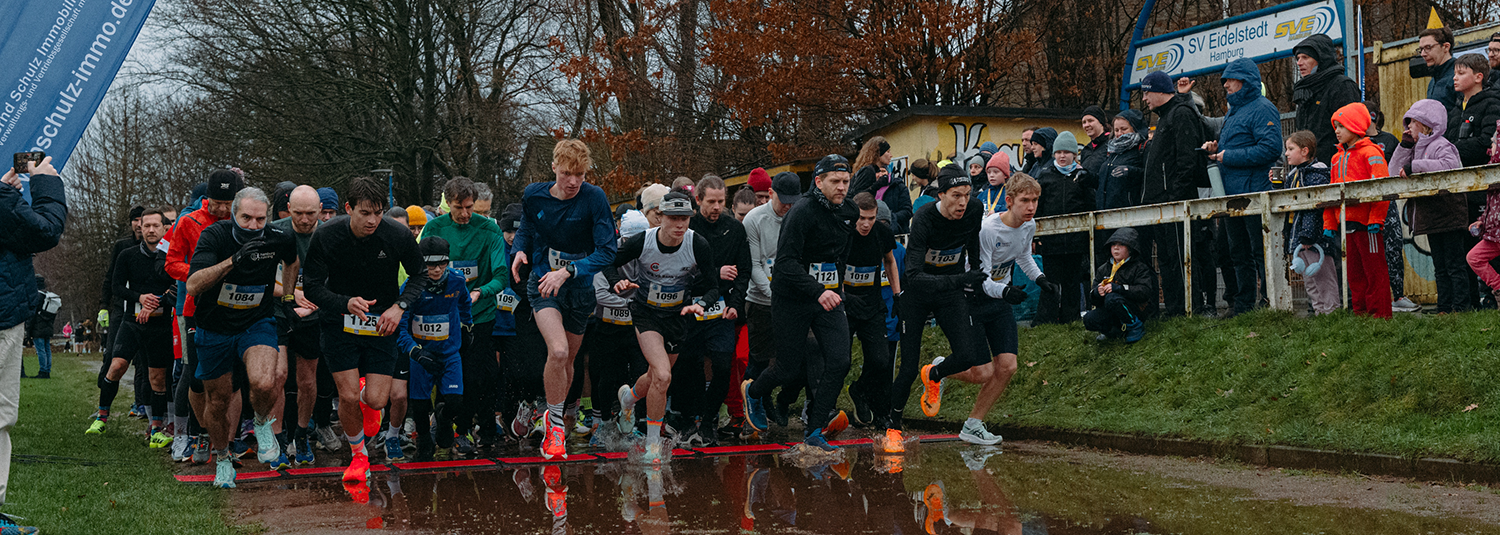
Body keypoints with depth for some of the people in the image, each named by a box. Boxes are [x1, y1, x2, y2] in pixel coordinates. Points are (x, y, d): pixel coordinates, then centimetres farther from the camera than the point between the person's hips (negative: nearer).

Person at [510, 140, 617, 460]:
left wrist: (567, 271, -29)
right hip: (543, 283, 0)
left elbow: (607, 251, -20)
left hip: (580, 288, 0)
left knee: (567, 360, 14)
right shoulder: (533, 195, -6)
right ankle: (555, 423, -3)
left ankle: (553, 419, 40)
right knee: (558, 351, -22)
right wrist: (520, 250, -7)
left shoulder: (594, 198, -16)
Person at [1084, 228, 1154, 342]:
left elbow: (1145, 291, -21)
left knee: (1112, 298, -35)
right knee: (1089, 320, -21)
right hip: (1110, 313, 5)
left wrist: (1118, 288, -29)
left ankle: (1136, 327, -13)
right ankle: (1121, 332, 0)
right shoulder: (1104, 269, 12)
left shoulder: (1139, 267, -4)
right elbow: (1093, 300, 11)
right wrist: (1097, 292, -16)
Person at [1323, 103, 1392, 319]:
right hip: (1346, 221, 8)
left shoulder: (1370, 153, -6)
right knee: (1354, 271, 11)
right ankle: (1360, 312, 17)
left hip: (1366, 221, -8)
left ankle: (1380, 314, 0)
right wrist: (1329, 224, 16)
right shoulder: (1338, 157, 18)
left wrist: (1376, 219, -20)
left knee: (1374, 269, -4)